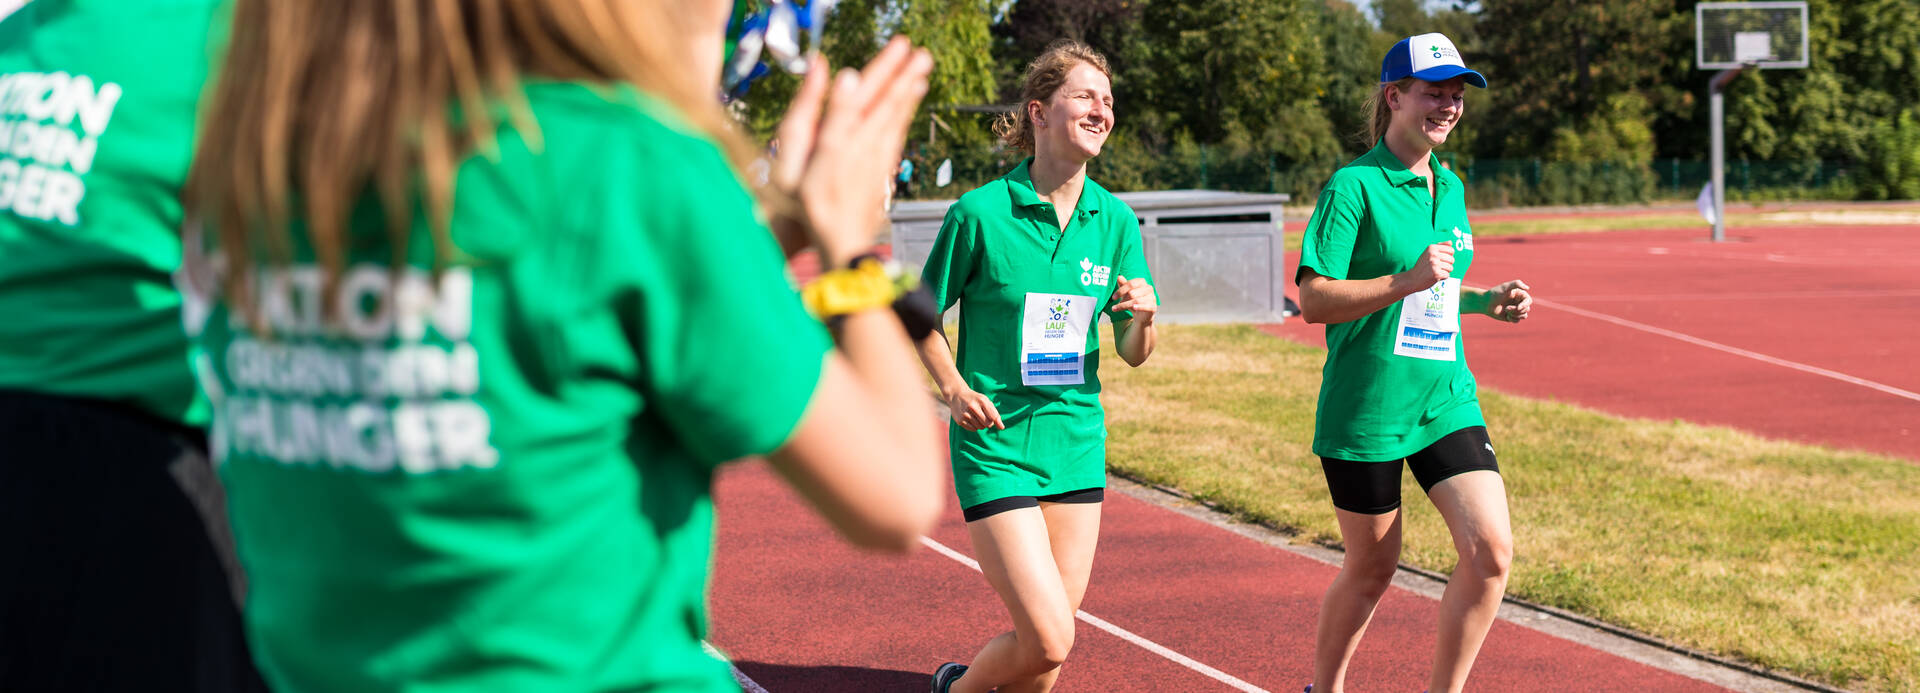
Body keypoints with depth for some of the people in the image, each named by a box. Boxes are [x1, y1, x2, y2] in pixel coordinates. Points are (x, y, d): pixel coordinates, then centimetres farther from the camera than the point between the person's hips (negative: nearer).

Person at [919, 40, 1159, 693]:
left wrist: (1143, 318, -13)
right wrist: (954, 388, -14)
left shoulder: (1115, 220, 2)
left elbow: (1132, 353, 9)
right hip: (995, 444, -5)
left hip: (1077, 443, 5)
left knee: (1050, 637, 8)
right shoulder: (980, 212, -10)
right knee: (1049, 640, -12)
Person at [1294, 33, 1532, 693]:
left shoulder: (1450, 187, 11)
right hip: (1365, 410, -6)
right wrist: (1410, 280, -25)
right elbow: (1314, 299, -17)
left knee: (1491, 549, -9)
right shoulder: (1354, 186, -11)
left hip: (1446, 399, 6)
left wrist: (1485, 299, 5)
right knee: (1372, 569, 6)